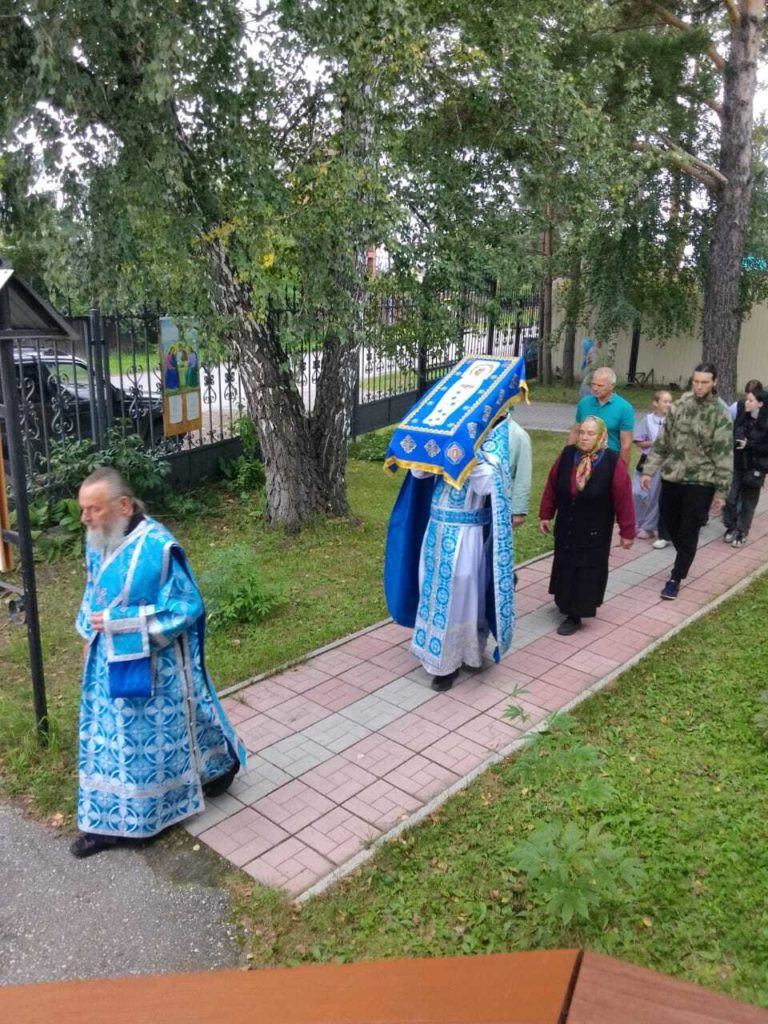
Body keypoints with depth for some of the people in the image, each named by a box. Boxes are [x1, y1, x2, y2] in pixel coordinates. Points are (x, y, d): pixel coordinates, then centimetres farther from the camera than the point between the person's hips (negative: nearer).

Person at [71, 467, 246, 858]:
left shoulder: (158, 548, -27)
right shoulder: (98, 542, -3)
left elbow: (186, 609, -24)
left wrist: (117, 622, -24)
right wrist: (90, 638, 11)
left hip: (155, 666, -7)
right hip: (110, 662, 7)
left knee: (166, 733, 14)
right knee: (110, 737, 15)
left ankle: (220, 765, 43)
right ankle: (112, 821, 31)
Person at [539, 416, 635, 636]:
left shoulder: (613, 463, -17)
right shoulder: (567, 455, -7)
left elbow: (623, 500, -13)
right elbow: (551, 487, 3)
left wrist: (627, 531, -10)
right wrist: (545, 515, 7)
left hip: (595, 532, -4)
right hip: (565, 527, 4)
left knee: (587, 571, 3)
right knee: (565, 567, 16)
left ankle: (575, 615, 14)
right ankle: (566, 605, 36)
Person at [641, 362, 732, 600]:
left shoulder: (720, 414, -8)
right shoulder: (679, 406, 3)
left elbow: (724, 455, -8)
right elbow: (662, 441, 8)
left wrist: (721, 491, -9)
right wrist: (649, 470, 4)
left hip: (700, 482, -4)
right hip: (671, 477, 4)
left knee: (688, 533, 1)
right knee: (669, 523, 14)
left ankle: (675, 578, 13)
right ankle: (684, 561, 38)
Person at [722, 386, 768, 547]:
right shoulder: (741, 418, 0)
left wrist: (749, 445, -21)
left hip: (754, 468, -3)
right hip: (736, 465, 3)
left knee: (748, 502, 8)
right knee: (729, 498, -3)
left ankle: (742, 533, 21)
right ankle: (731, 528, 18)